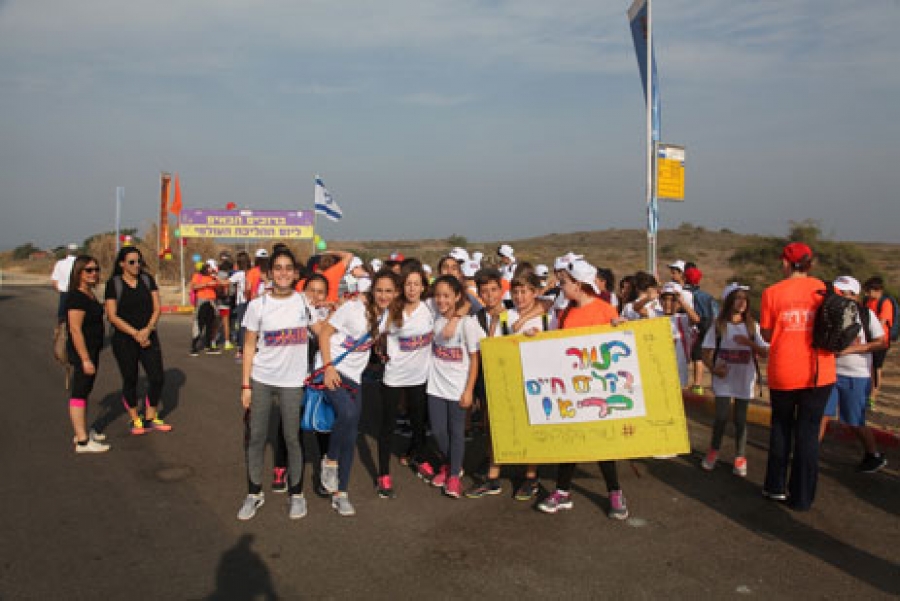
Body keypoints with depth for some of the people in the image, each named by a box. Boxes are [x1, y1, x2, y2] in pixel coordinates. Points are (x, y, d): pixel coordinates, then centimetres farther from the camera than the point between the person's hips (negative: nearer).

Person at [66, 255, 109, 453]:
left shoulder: (89, 294, 10)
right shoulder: (76, 297, -19)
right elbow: (75, 330, -23)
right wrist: (85, 359, -24)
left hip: (92, 350, 10)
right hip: (82, 351, -10)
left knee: (85, 391, 18)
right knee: (79, 393, -5)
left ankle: (82, 431, 30)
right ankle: (82, 442, -1)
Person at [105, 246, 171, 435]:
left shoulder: (147, 279, 5)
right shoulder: (114, 283, -5)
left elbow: (156, 308, 2)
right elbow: (112, 316, -10)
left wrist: (147, 330, -14)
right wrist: (135, 334, -16)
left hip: (149, 337, 3)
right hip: (124, 340, -3)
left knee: (157, 378, 0)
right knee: (130, 380, 5)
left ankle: (151, 418, 18)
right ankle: (135, 420, 22)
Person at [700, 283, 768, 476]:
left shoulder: (752, 326, 4)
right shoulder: (718, 325, -1)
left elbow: (764, 352, 0)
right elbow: (707, 353, -1)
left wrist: (749, 342, -17)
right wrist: (713, 368, -18)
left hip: (744, 380, 1)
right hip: (723, 379, -1)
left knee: (740, 419, 7)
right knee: (721, 417, -1)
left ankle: (740, 458, 18)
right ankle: (714, 451, 21)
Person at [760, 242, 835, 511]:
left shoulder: (772, 292, -5)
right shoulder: (825, 289, 0)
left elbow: (767, 335, -1)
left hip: (783, 372, -1)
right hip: (819, 372, 1)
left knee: (781, 426, 19)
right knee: (809, 431, 9)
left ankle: (776, 487, 24)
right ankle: (802, 497, 15)